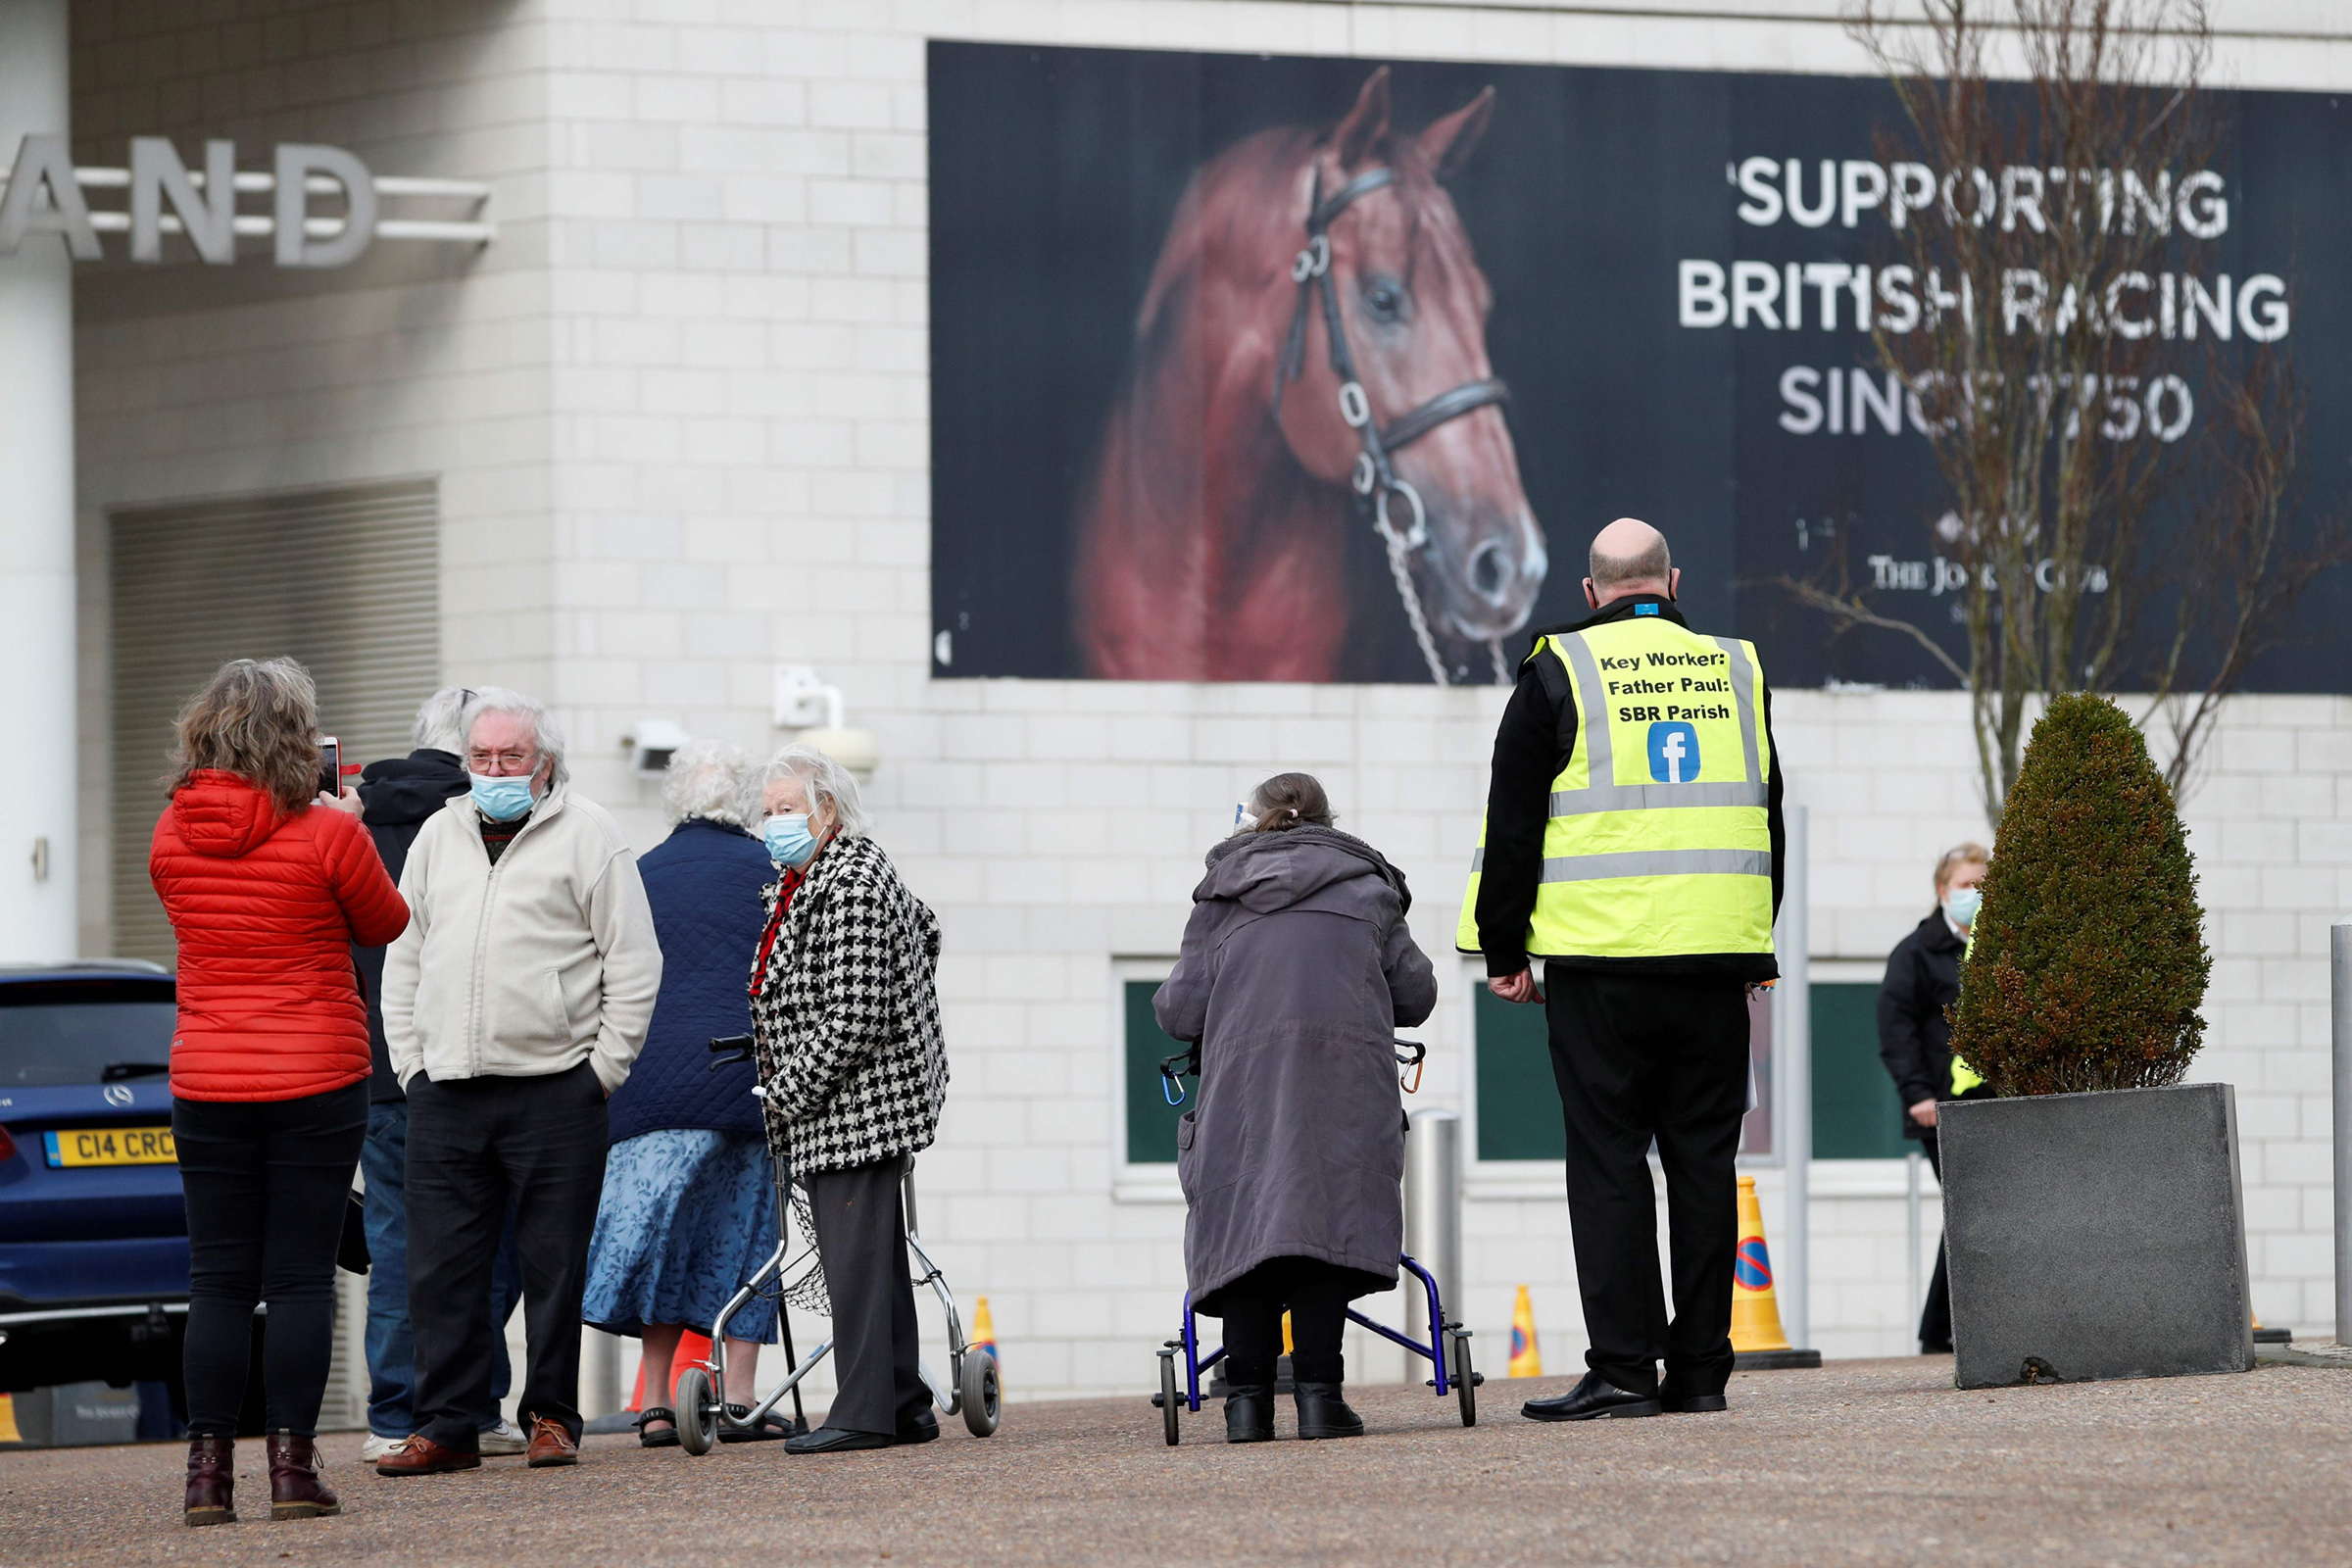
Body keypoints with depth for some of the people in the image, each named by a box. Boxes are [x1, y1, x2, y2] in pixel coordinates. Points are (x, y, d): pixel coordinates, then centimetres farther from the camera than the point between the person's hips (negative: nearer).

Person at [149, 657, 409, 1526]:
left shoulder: (172, 834, 1)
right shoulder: (325, 834, -10)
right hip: (316, 1081, -3)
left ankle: (209, 1472, 1)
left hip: (206, 1086, 3)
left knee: (217, 1281, 6)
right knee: (301, 1277, 1)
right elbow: (385, 925, 5)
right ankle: (292, 1466, -3)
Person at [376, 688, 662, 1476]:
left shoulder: (587, 834, 2)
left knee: (554, 1262, 1)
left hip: (554, 1089, -4)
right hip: (445, 1089, 4)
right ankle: (448, 1425, 6)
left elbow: (633, 964, 0)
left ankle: (552, 1416, 9)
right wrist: (410, 1061, 11)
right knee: (442, 1266, 1)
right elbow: (404, 959, 21)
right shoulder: (440, 835, 17)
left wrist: (603, 1067, -5)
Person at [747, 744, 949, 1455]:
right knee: (876, 1257, 12)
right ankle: (905, 1407, 16)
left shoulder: (852, 885, -16)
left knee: (856, 1257, -10)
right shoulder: (800, 881, 17)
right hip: (838, 1112, 11)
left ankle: (864, 1414, -10)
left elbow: (852, 1017, -22)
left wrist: (788, 1092, -16)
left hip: (855, 1102, -11)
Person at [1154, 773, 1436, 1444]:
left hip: (1244, 1067, 0)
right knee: (1326, 1211, -3)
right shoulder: (1367, 890, 23)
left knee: (1245, 1216, 2)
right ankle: (1318, 1390, -12)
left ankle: (1247, 1396, -5)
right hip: (1348, 1067, 0)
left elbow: (1182, 1011, 11)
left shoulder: (1223, 894, 20)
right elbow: (1415, 993, 18)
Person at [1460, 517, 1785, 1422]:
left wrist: (1503, 950, 8)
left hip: (1599, 961, -3)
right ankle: (1701, 1370, 6)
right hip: (1715, 959, 3)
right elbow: (1765, 822, 18)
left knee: (1608, 1161, -1)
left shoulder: (1559, 674, 1)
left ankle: (1623, 1369, -6)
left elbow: (1513, 825, 1)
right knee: (1704, 1159, 6)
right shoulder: (1736, 672, 12)